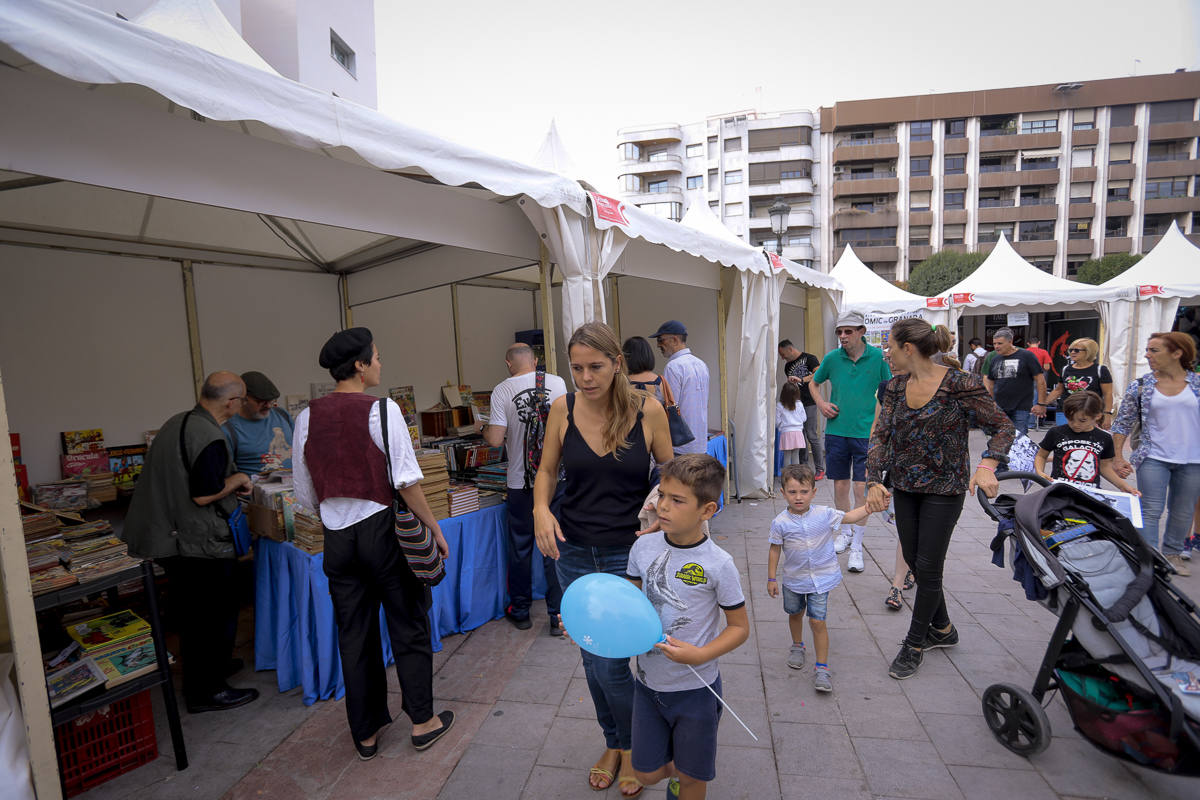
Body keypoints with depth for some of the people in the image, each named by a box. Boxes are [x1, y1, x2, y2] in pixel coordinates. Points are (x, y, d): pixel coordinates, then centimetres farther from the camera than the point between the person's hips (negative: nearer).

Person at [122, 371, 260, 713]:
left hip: (170, 536, 10)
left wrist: (228, 485, 17)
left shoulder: (176, 423, 8)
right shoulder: (209, 437, -23)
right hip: (199, 543, -10)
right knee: (217, 613, 4)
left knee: (191, 611, 23)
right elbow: (203, 495, -25)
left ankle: (213, 663, 41)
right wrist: (237, 480, -9)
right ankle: (206, 691, 14)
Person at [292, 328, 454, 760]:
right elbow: (407, 480, -17)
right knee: (408, 625, 13)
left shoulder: (307, 417, 2)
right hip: (382, 531, -4)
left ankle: (366, 733, 30)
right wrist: (435, 528, -8)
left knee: (353, 635, 16)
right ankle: (423, 720, 25)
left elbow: (304, 492, 7)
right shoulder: (382, 410, -13)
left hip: (337, 539, 5)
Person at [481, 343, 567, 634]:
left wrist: (483, 429, 9)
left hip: (521, 482, -1)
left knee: (520, 548, 14)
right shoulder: (557, 382, -2)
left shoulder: (502, 390, -8)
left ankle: (520, 612, 29)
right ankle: (558, 616, 14)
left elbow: (496, 439, -12)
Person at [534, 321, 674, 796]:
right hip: (575, 552, 3)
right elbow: (547, 471, 5)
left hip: (628, 554, -3)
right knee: (592, 659, 16)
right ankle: (612, 744, 43)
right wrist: (541, 508, -14)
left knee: (612, 662, 1)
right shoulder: (563, 409, -6)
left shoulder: (648, 410, -11)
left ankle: (632, 748, 33)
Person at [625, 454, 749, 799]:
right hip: (648, 682, 4)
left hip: (695, 689, -3)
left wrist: (701, 655, -25)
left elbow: (740, 627, -10)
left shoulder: (718, 564, -21)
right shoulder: (644, 546, -10)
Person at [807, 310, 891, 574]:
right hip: (837, 431, 2)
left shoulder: (878, 357, -4)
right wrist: (821, 404, 2)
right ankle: (845, 532, 32)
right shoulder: (832, 358, 2)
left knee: (861, 487, -1)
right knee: (840, 485, 11)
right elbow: (813, 382, 19)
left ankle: (856, 546, 10)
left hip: (866, 432, -2)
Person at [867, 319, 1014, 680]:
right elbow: (880, 435, -2)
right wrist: (875, 480, -13)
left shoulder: (960, 385, -16)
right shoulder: (896, 387, 0)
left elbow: (1003, 426, -9)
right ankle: (942, 629, 38)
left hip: (943, 488, -6)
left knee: (928, 567, 2)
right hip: (904, 487, 6)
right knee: (913, 560, 14)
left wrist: (988, 465, -27)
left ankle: (915, 644, 22)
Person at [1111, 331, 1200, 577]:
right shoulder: (1140, 386, -2)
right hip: (1154, 459, -1)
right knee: (1150, 511, -2)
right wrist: (1119, 458, -5)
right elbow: (1122, 424, 2)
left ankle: (1173, 554, 30)